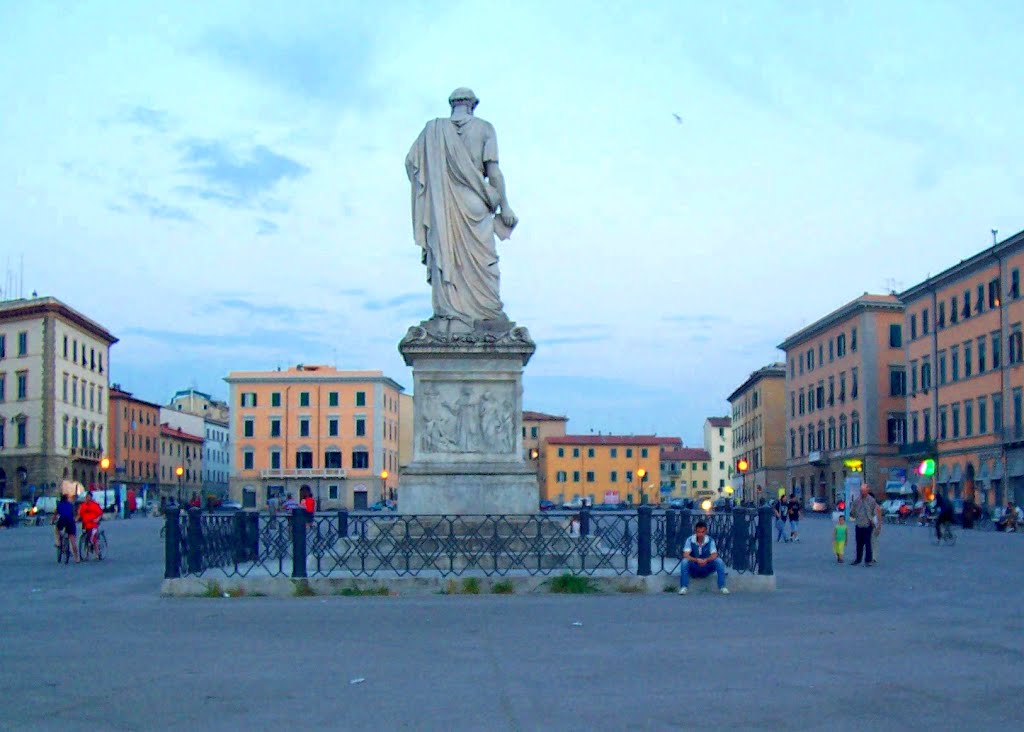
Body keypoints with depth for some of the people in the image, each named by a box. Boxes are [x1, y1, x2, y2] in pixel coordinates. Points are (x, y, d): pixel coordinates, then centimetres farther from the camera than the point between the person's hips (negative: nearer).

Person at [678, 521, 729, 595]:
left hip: (706, 569, 1)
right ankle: (683, 587, -29)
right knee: (685, 561, -31)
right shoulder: (690, 540, -11)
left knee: (719, 561, -24)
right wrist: (696, 560, -40)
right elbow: (685, 555, -22)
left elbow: (714, 555, -18)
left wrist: (706, 560, -39)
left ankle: (722, 587, -21)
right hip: (693, 569, -1)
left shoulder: (710, 540, -8)